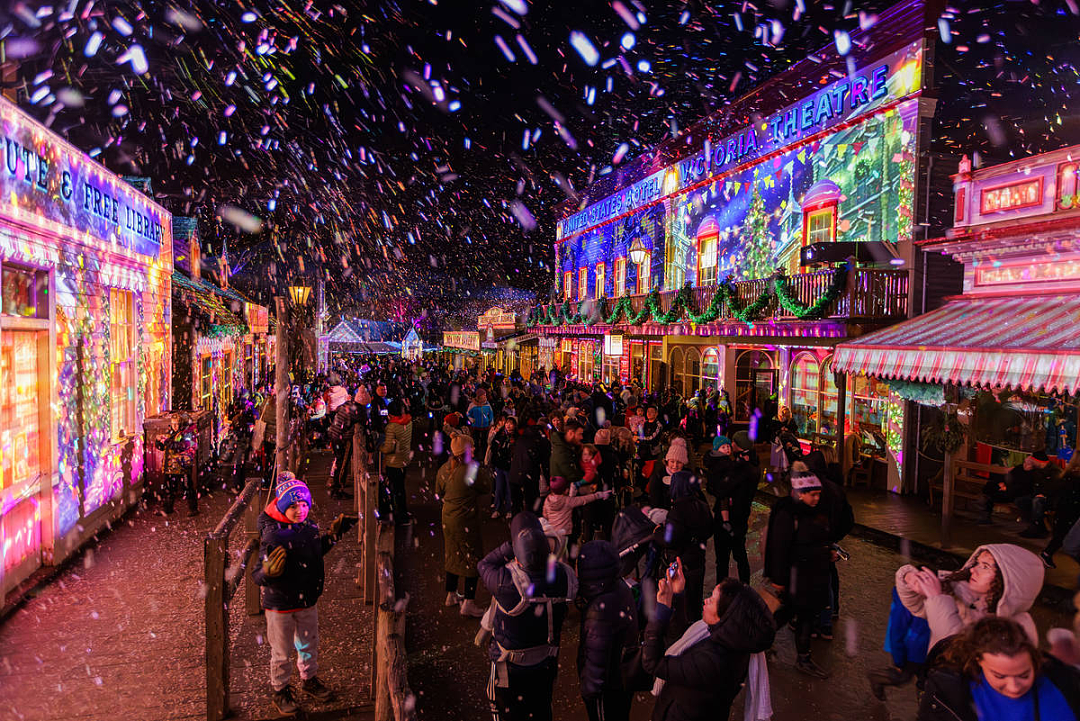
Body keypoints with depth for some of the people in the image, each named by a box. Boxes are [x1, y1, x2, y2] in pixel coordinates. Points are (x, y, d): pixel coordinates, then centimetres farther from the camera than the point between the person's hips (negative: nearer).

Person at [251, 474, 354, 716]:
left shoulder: (310, 526, -5)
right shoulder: (272, 535, -25)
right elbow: (257, 575, -23)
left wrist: (333, 535, 7)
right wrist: (268, 571, -44)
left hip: (308, 601, 6)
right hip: (280, 604, -6)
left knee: (309, 645, 24)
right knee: (281, 652, 13)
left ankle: (309, 680, 47)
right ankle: (280, 691, 36)